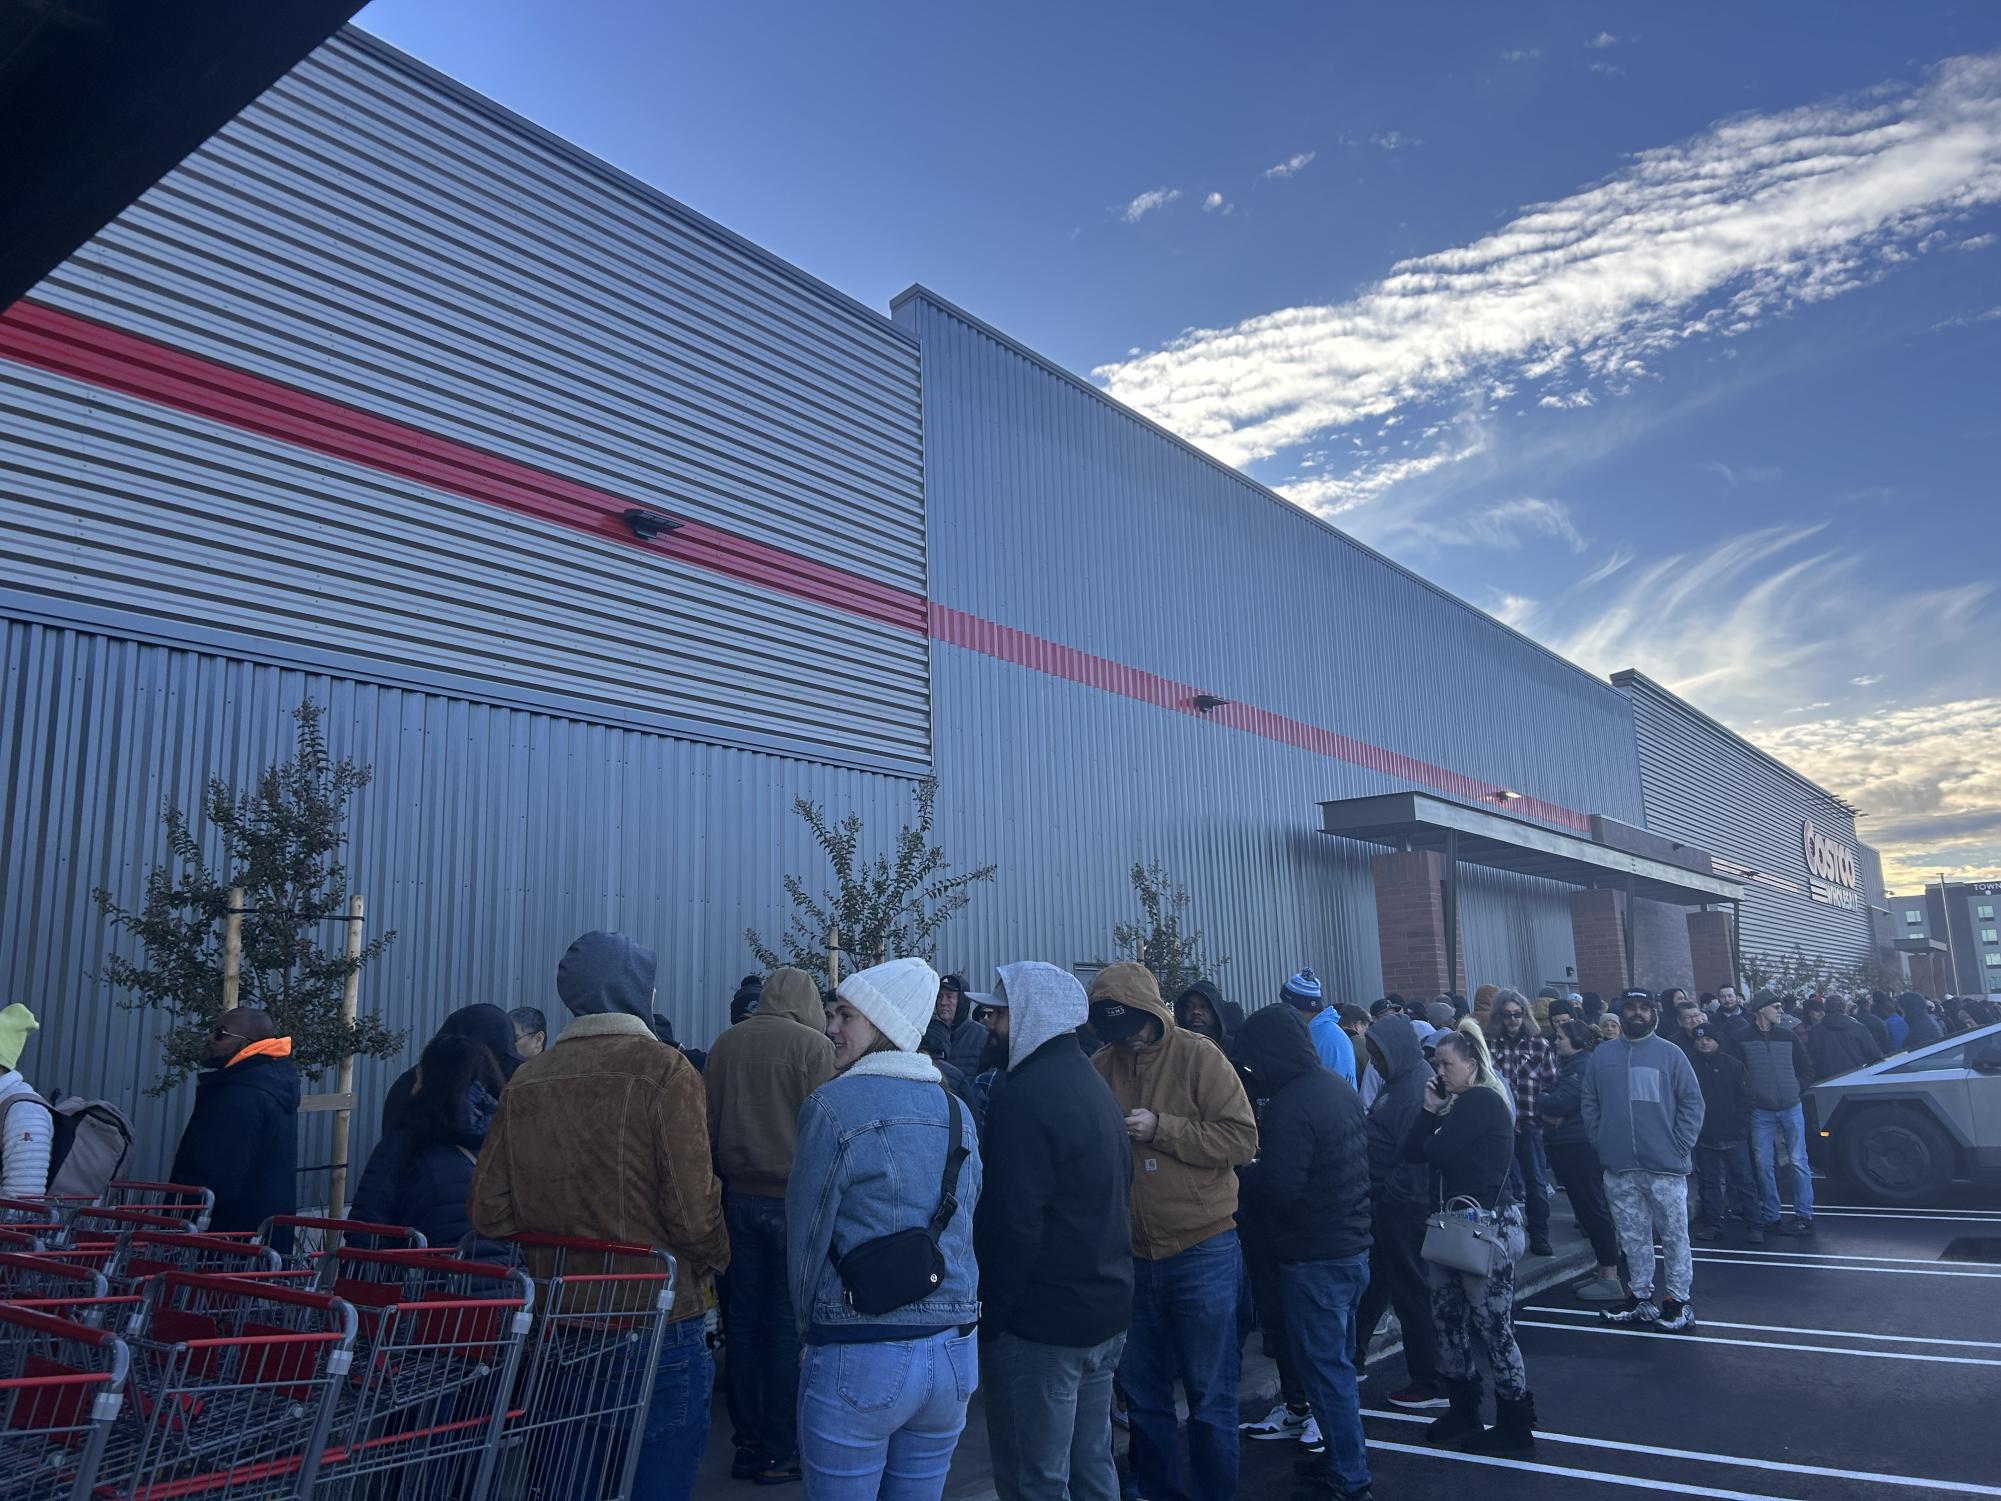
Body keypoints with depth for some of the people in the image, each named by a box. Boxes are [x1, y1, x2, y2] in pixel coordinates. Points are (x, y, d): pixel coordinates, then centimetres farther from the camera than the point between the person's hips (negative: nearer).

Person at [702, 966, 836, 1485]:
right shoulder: (813, 1044, -10)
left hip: (739, 1196, 5)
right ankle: (779, 1452, 11)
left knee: (744, 1320, 12)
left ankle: (747, 1445, 20)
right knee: (787, 1325, 5)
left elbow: (710, 1122, 10)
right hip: (792, 1198, -4)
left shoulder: (726, 1043, 4)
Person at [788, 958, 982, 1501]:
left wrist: (811, 1328, 9)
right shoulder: (957, 1111, 7)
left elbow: (806, 1238, -6)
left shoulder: (833, 1105, -11)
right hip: (954, 1353, 6)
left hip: (860, 1358, -5)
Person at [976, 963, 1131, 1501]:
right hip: (1106, 1313, 9)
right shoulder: (1095, 1087, 11)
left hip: (1041, 1323, -9)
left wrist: (991, 1315, -14)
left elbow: (1014, 1225, -23)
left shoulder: (1026, 1097, -19)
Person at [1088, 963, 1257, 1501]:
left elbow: (1242, 1139, -14)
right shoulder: (1099, 1067, 0)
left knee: (1210, 1393, 7)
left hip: (1201, 1249, -4)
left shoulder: (1198, 1056, -9)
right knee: (1142, 1391, 16)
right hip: (1131, 1253, 4)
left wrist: (1160, 1128, -21)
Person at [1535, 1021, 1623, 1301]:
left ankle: (1611, 1280, -3)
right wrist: (1550, 1113, -6)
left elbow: (1560, 1102, -21)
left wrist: (1541, 1103, -4)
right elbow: (1552, 1096, 13)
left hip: (1581, 1148, -10)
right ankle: (1604, 1272, 23)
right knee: (1587, 1209, 15)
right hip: (1572, 1145, 10)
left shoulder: (1582, 1066, -14)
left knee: (1593, 1209, -7)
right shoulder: (1571, 1065, 18)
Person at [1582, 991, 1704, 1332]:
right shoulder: (1602, 1055, 8)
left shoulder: (1670, 1053, 0)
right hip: (1619, 1167, 3)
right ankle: (1640, 1297, 21)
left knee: (1674, 1235, 4)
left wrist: (1679, 1147, -7)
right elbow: (1590, 1105, 10)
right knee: (1633, 1236, 11)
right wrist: (1601, 1146, 2)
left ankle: (1678, 1300, 14)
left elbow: (1692, 1102, -1)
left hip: (1665, 1166, -3)